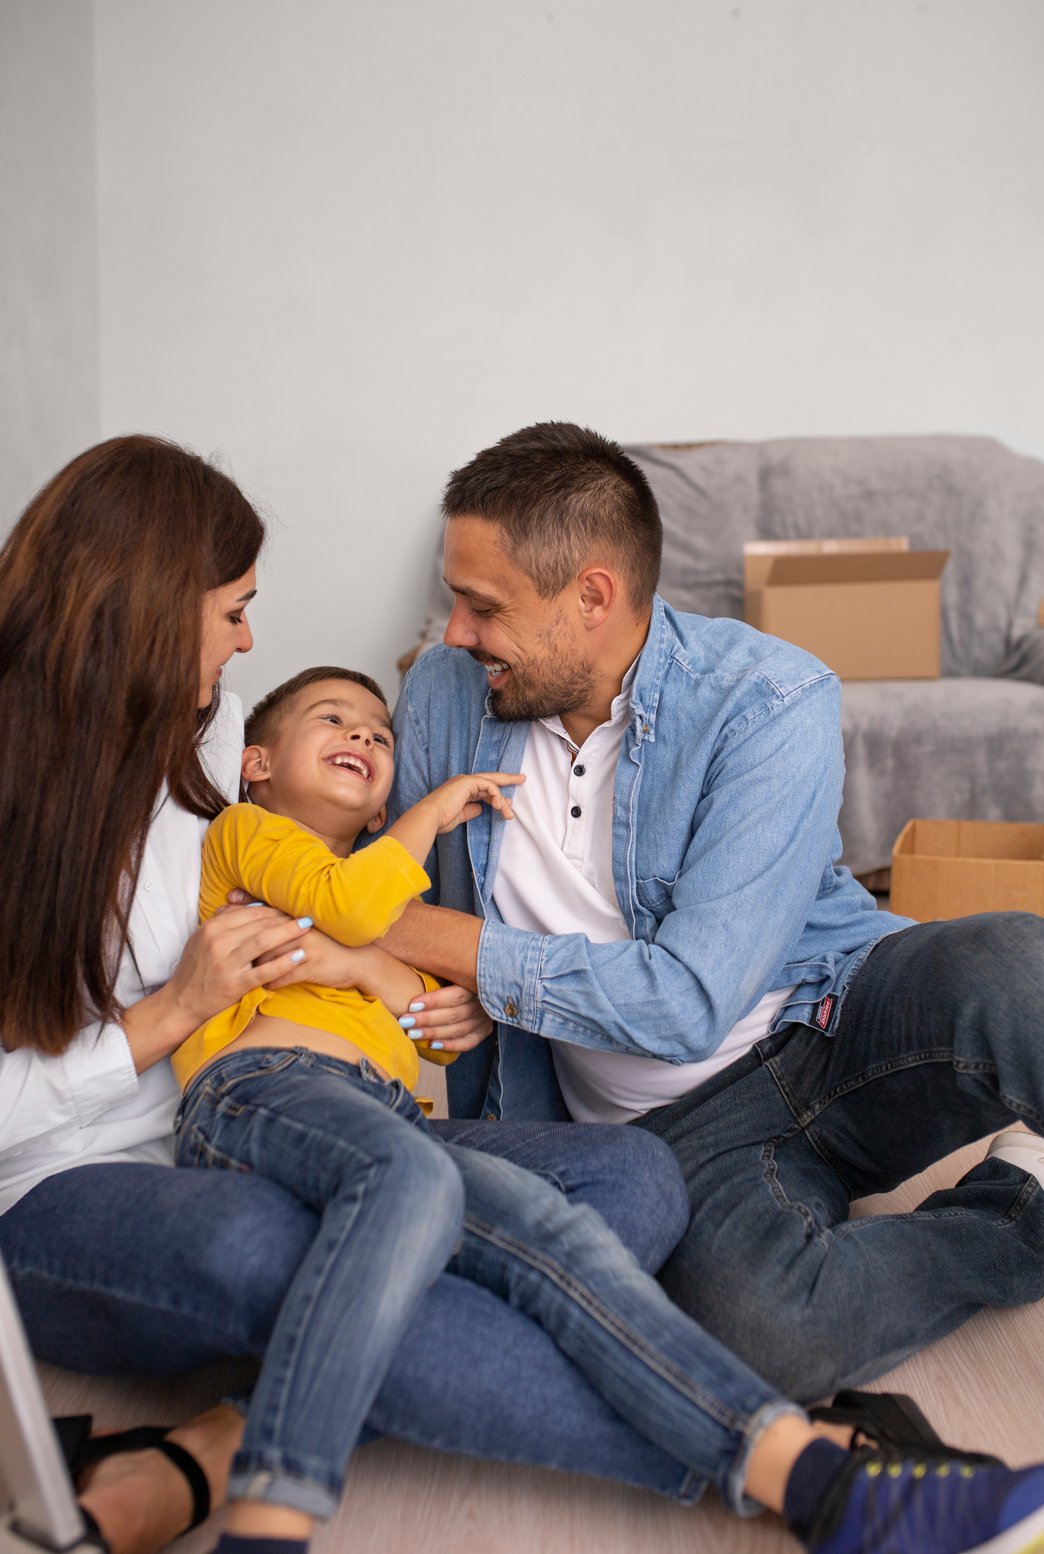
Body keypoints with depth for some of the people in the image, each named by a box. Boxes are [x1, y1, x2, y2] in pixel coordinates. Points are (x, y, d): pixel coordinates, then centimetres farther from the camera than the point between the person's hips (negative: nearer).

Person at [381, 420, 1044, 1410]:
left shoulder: (770, 702, -15)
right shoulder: (445, 695, 0)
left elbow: (690, 1002, -20)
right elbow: (397, 890, 17)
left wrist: (443, 942, -17)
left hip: (840, 1020, -2)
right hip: (672, 1123, 3)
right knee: (762, 1327, -33)